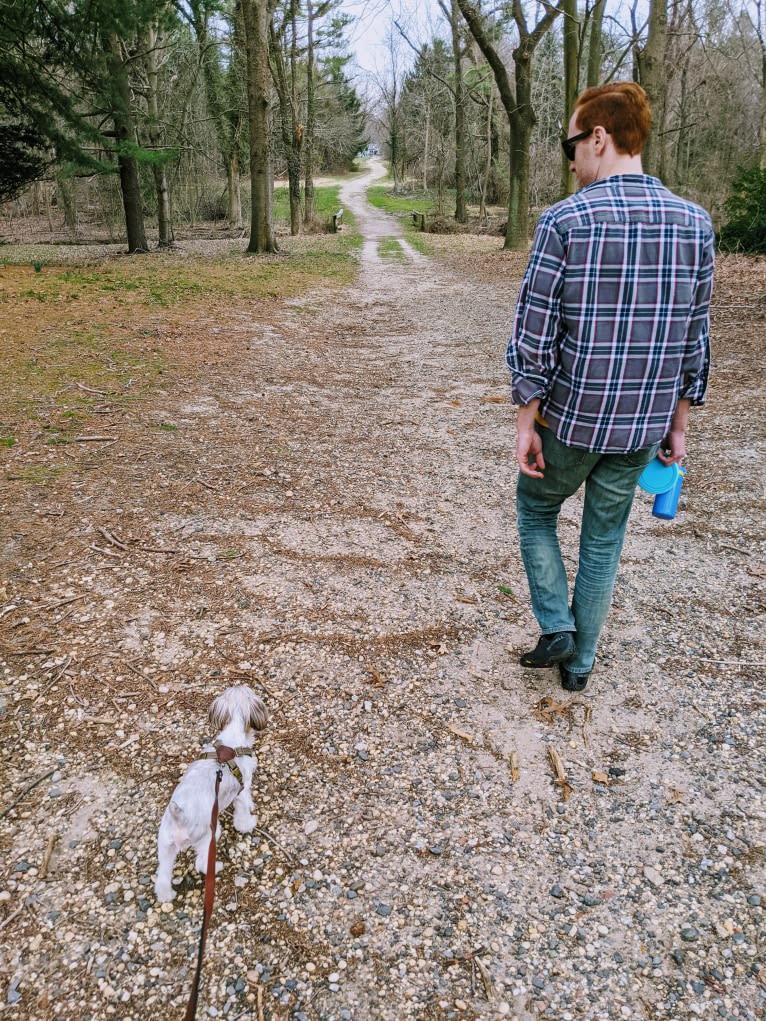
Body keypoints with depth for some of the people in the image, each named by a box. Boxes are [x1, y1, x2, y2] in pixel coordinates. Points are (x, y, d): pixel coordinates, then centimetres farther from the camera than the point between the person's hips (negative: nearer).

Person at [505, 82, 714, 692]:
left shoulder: (565, 221, -14)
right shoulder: (694, 224, 0)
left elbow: (533, 338, -14)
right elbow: (694, 341, 4)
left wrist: (525, 423, -5)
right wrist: (678, 423, 14)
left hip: (570, 420, -4)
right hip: (643, 425, 4)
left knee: (536, 512, 23)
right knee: (605, 539, 18)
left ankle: (557, 628, 17)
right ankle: (580, 661, 30)